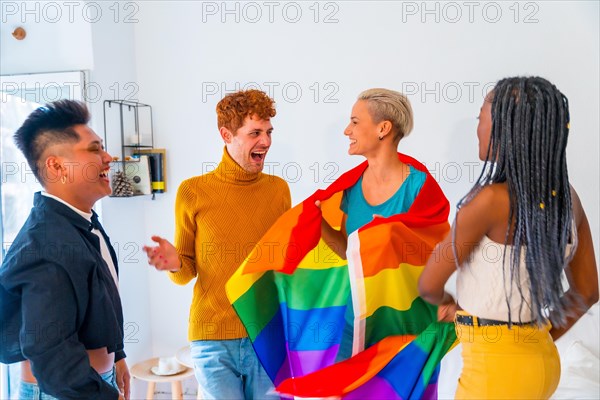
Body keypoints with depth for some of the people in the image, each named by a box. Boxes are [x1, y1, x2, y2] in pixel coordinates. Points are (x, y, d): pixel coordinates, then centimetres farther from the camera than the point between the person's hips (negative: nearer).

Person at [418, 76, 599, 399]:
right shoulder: (567, 196, -1)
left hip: (497, 370, -7)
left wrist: (445, 300, 11)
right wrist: (536, 342, 17)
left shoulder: (492, 200, -22)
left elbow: (430, 284, -11)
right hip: (541, 362, 7)